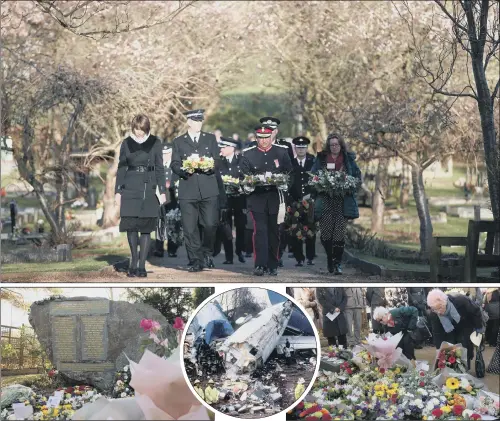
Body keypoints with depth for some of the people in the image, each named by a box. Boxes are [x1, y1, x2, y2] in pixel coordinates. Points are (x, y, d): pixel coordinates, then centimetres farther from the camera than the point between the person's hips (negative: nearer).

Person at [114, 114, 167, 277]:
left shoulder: (155, 143, 3)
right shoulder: (126, 143, 6)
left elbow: (159, 168, 5)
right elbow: (121, 168, 9)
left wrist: (162, 191, -1)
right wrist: (117, 191, 4)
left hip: (149, 189, -1)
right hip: (130, 189, 1)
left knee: (146, 227, -1)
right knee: (130, 225, -2)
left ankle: (142, 265, 5)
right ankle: (133, 260, 17)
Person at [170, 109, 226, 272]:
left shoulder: (210, 139, 16)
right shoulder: (179, 142, 13)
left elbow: (217, 161, 11)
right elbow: (174, 164, 8)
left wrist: (211, 166, -10)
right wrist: (184, 170, -12)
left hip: (209, 189, 0)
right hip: (187, 190, 0)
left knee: (210, 224, -7)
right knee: (190, 228, -4)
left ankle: (207, 252, 17)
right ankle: (196, 261, 4)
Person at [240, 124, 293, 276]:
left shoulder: (281, 152, 8)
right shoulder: (248, 154, 7)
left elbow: (289, 173, 10)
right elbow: (243, 175, 6)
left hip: (275, 199, 1)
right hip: (257, 198, -1)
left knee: (274, 232, 6)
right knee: (260, 230, -11)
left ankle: (273, 265, 14)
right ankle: (260, 265, -13)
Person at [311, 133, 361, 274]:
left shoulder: (348, 159, 11)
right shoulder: (321, 159, 12)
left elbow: (358, 176, 13)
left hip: (342, 202, 0)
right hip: (326, 200, 0)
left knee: (339, 232, -6)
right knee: (325, 231, -6)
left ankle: (337, 263, 0)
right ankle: (330, 259, 12)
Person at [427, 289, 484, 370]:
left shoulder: (461, 301, -39)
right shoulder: (434, 314, -30)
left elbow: (476, 311, -18)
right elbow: (437, 334, -19)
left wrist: (479, 328, -8)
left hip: (465, 329, -2)